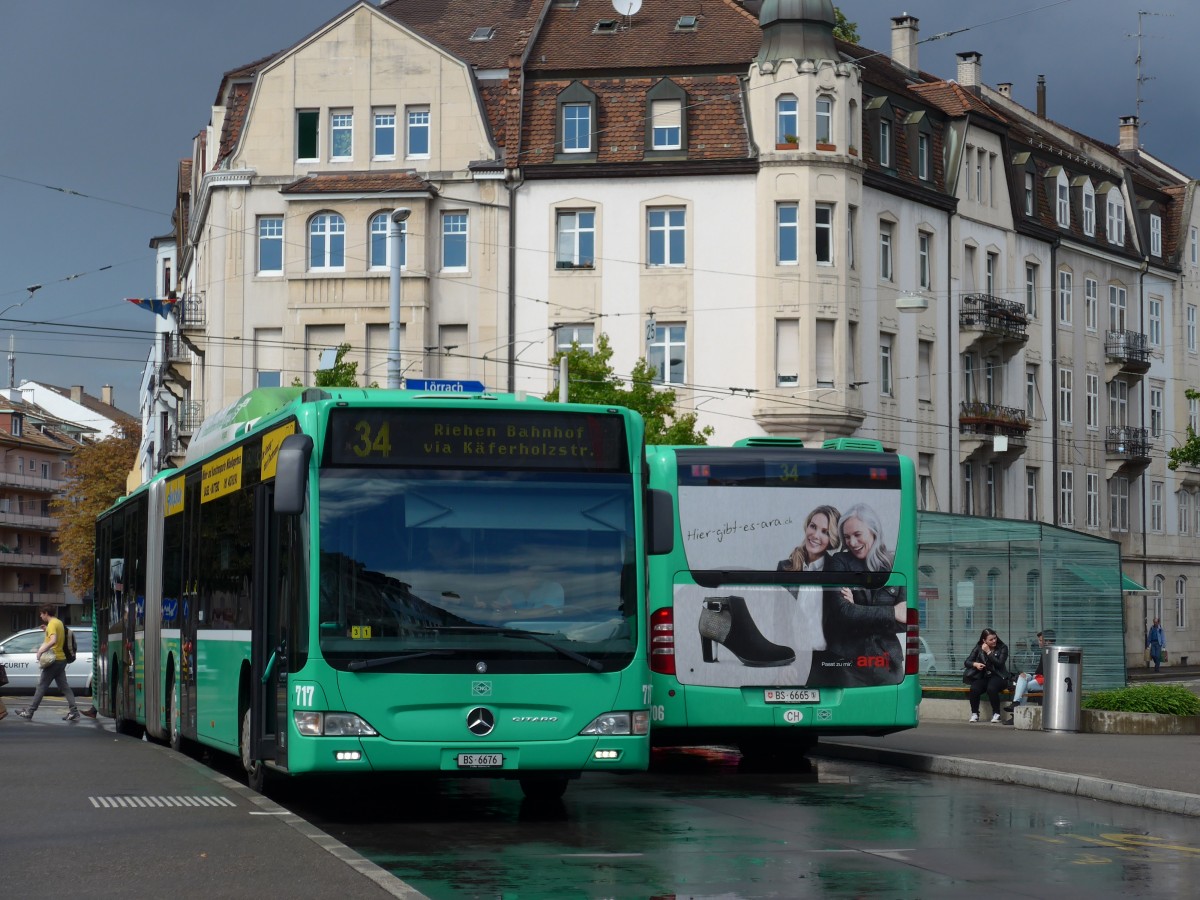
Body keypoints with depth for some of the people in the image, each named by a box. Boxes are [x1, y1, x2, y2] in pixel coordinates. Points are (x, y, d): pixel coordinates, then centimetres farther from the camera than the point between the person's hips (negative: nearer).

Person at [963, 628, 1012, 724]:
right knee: (974, 689, -30)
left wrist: (988, 652, -14)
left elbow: (999, 664, -13)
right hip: (982, 677, 2)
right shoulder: (978, 648, 6)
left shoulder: (1002, 647, -1)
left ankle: (996, 714, -19)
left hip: (997, 677, -2)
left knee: (991, 688, -36)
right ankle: (974, 714, -10)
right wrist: (975, 664, -17)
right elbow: (967, 662, 4)